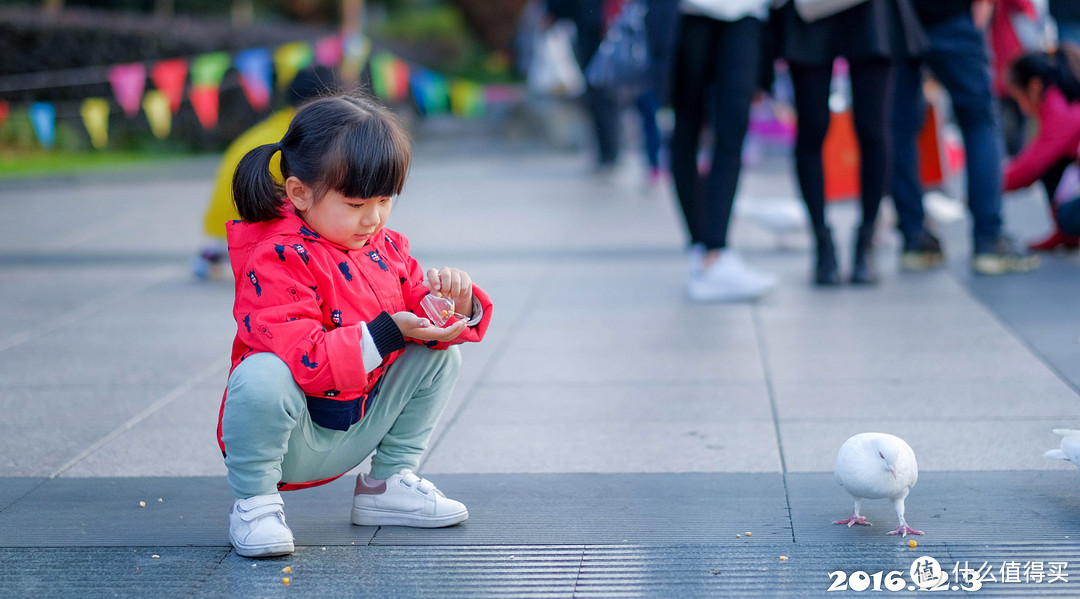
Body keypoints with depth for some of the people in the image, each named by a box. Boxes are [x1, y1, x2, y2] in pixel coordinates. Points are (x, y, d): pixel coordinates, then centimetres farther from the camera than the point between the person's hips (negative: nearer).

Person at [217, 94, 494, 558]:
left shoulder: (386, 249, 3)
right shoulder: (278, 260, -22)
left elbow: (415, 316, 7)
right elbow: (304, 359, -31)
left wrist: (456, 301, -16)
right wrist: (387, 334, -33)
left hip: (357, 430, 7)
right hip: (292, 442, -7)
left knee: (438, 355, 0)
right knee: (261, 375, -38)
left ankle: (385, 484, 10)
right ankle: (253, 502, -11)